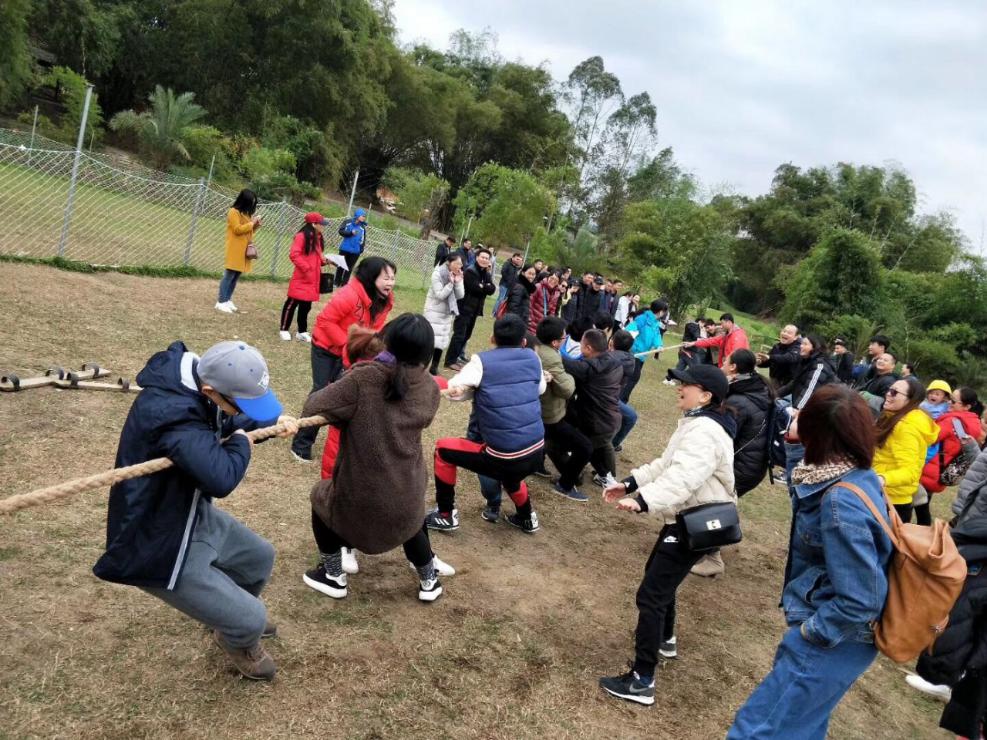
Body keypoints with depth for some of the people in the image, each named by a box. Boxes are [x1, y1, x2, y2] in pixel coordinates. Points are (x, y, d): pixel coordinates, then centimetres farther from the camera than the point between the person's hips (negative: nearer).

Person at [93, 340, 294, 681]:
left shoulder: (192, 379, -8)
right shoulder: (169, 411, -38)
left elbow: (224, 426, 14)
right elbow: (221, 478, -49)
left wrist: (272, 423, 0)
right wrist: (242, 444, -27)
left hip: (193, 516, 9)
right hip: (159, 548, -9)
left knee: (260, 556, 26)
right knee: (250, 619, -5)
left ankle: (232, 618, 55)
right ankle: (238, 643, 33)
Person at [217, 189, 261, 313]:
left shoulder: (246, 213, 18)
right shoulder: (234, 212, -9)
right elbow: (238, 229, -18)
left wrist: (255, 226, 6)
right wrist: (252, 223, -14)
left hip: (244, 250, 8)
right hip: (235, 250, -8)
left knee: (236, 276, 9)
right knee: (229, 276, -7)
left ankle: (227, 300, 15)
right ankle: (221, 302, -4)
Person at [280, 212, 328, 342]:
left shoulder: (318, 238, 13)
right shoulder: (301, 236, -13)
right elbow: (294, 255, -18)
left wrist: (324, 261, 4)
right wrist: (306, 268, -20)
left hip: (312, 280, 8)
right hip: (301, 279, -8)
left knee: (306, 306, 13)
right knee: (292, 303, 1)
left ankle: (302, 331, 21)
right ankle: (284, 329, 12)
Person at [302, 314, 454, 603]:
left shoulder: (363, 379, -19)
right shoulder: (429, 389, -6)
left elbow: (313, 409, -18)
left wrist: (350, 415, 2)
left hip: (359, 496, -3)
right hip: (406, 497, 3)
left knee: (322, 499, 30)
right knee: (410, 523, 37)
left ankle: (333, 577, 38)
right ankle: (429, 582, 52)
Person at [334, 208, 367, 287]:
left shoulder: (363, 227, 3)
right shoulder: (347, 222, -3)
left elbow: (363, 239, 6)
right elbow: (341, 231, -10)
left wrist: (361, 248, -5)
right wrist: (351, 232, -22)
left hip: (355, 251, 1)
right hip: (345, 249, -1)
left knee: (349, 268, 4)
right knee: (340, 266, 8)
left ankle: (344, 284, 10)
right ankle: (337, 283, 20)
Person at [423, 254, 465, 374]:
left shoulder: (458, 276, -2)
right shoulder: (437, 274, -18)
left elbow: (460, 296, -6)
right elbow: (440, 295, -21)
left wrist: (458, 282, -19)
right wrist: (451, 283, -27)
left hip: (447, 313, 6)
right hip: (434, 311, -6)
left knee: (442, 340, 9)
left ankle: (434, 367, 19)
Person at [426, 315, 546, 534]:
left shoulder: (482, 361, -7)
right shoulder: (532, 358, 6)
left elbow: (454, 390, -5)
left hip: (503, 458, -5)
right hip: (536, 453, 6)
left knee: (443, 449, 14)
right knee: (510, 473, 41)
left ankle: (446, 516, 21)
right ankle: (527, 519, 54)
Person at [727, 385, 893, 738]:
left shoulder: (841, 503, -31)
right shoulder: (861, 478, -3)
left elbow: (862, 600, -28)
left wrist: (809, 631, -16)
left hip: (832, 642, -9)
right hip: (830, 631, 9)